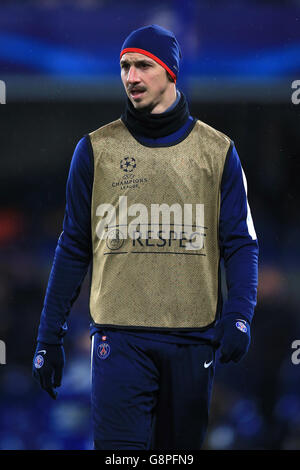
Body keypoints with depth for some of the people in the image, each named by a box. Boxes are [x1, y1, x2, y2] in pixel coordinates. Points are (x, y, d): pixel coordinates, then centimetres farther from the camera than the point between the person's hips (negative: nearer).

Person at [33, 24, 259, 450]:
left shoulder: (216, 151, 7)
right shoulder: (96, 150, 6)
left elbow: (240, 244, 6)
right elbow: (74, 247, 9)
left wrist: (238, 316, -11)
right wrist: (49, 336, 5)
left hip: (193, 338, 1)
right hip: (120, 336, -1)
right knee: (119, 446, -12)